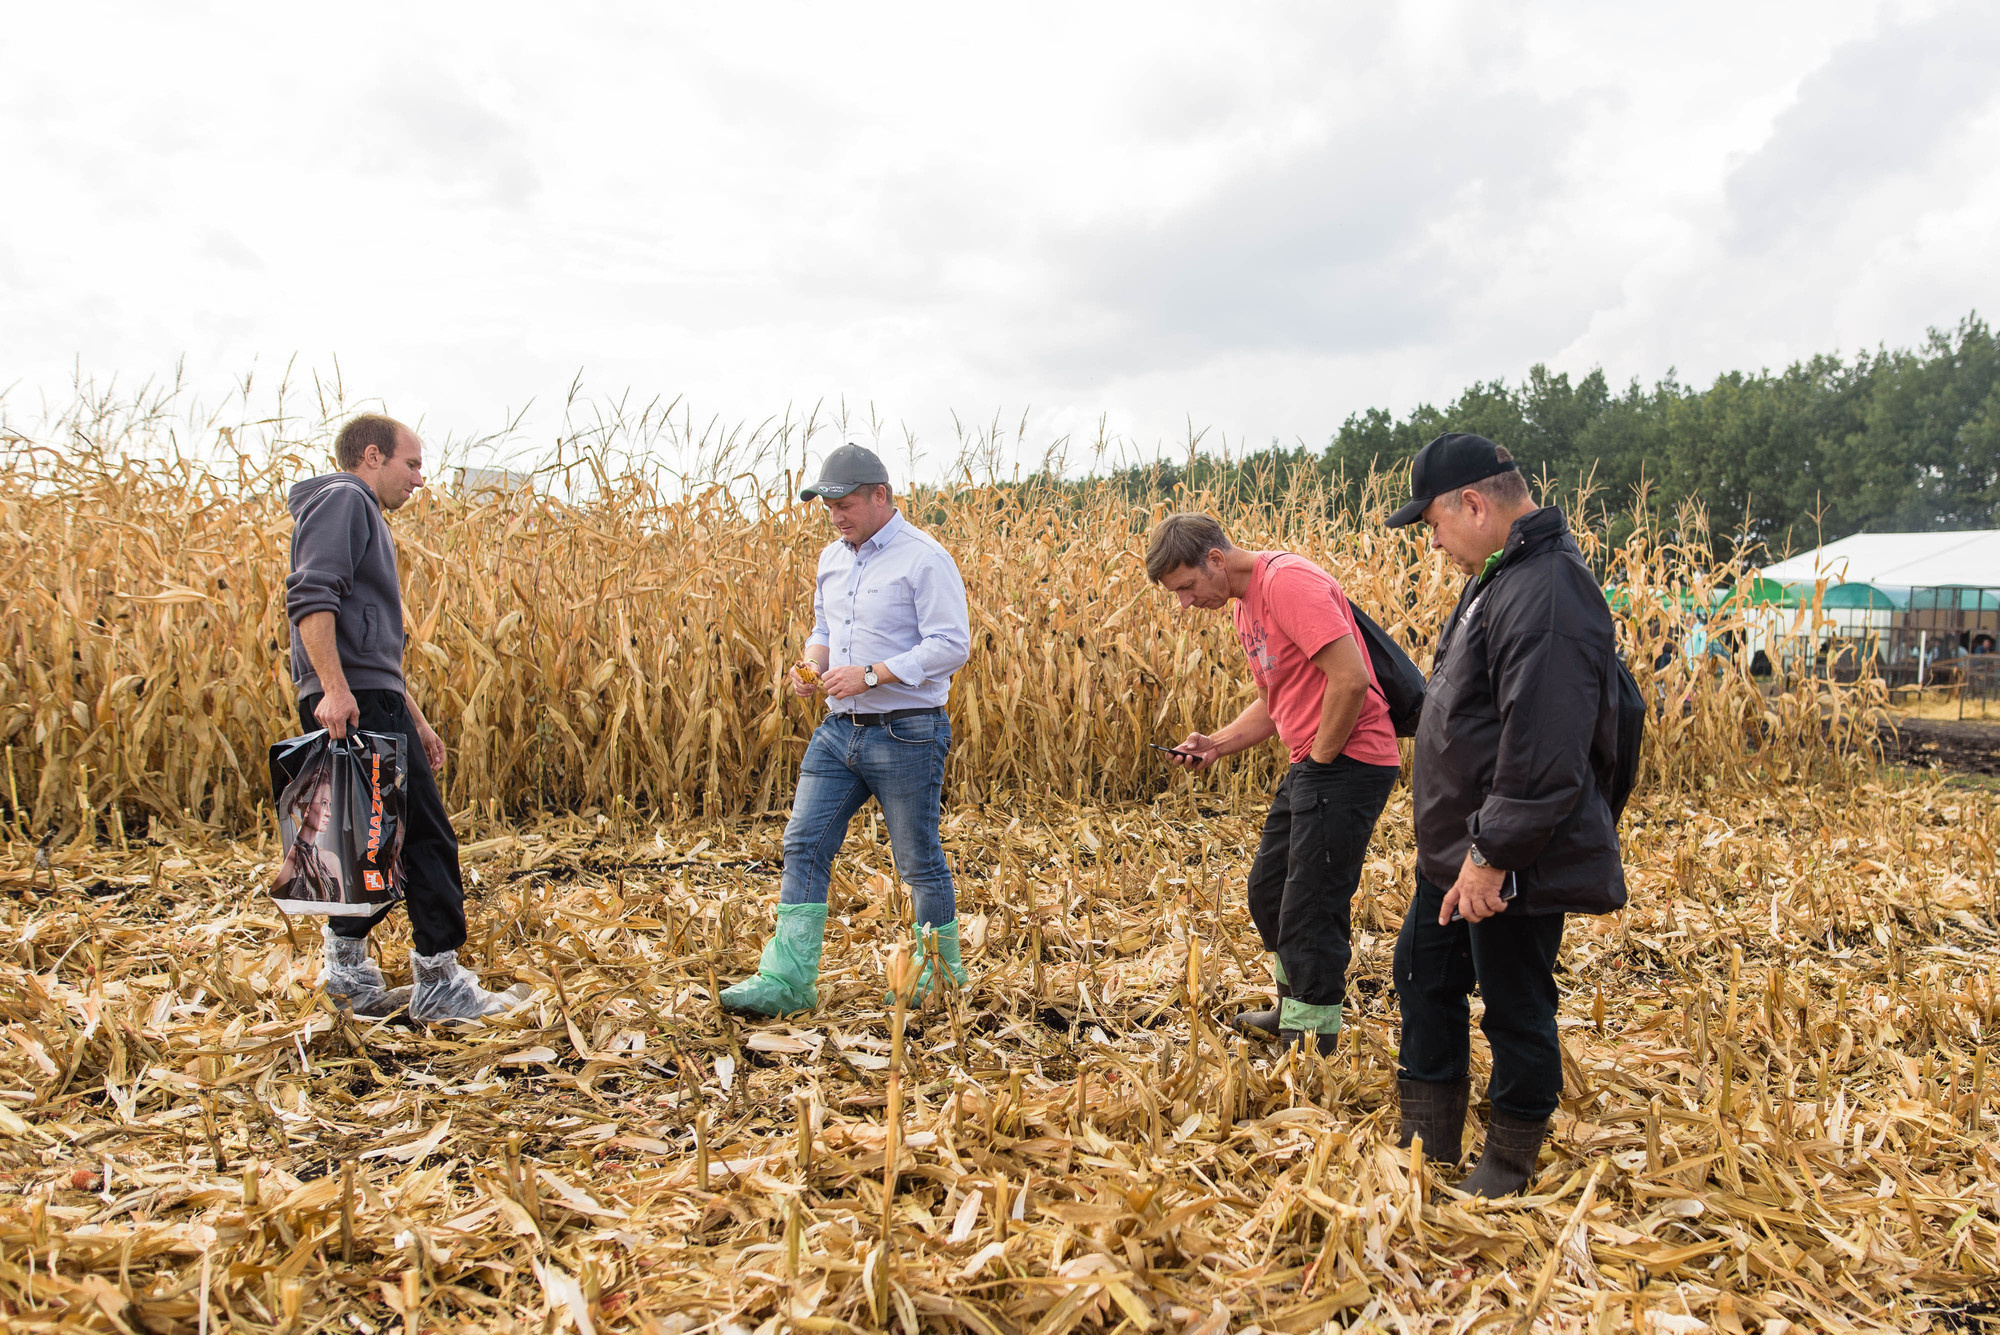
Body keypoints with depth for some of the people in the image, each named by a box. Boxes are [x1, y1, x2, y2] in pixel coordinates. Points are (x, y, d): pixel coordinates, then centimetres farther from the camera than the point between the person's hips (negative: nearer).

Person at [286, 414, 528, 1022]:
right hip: (352, 703, -10)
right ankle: (439, 982, -4)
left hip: (375, 703, 10)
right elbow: (310, 596, -19)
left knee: (389, 841, 11)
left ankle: (348, 965, 19)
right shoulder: (341, 500, -3)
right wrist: (333, 687, -28)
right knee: (425, 836, -9)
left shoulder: (366, 519, 29)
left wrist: (415, 720, 29)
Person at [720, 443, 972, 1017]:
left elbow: (952, 646, -18)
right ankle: (787, 977, 4)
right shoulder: (832, 558, 12)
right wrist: (811, 663, 0)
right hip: (838, 729, 7)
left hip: (907, 733, -7)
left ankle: (942, 969, 26)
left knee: (919, 860, 6)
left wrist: (870, 674, -22)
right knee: (804, 844, 0)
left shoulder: (924, 559, -13)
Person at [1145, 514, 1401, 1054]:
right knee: (1268, 889, 20)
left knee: (1309, 907, -5)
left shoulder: (1287, 580, -19)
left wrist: (1321, 758, -14)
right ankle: (1295, 1008, 38)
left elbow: (1351, 679, -26)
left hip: (1348, 762, -11)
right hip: (1310, 764, 11)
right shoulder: (1246, 605, 13)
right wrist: (1217, 743, 5)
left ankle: (1311, 1041, 7)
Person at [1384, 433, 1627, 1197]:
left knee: (1516, 1011, 7)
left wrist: (1493, 854, -25)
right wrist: (1469, 848, 18)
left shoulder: (1548, 592, -24)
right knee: (1423, 977, 19)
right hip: (1459, 854, 11)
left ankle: (1508, 1167, 26)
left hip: (1516, 868, -11)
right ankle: (1425, 1145, 34)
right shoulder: (1502, 578, 11)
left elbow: (1544, 751, -30)